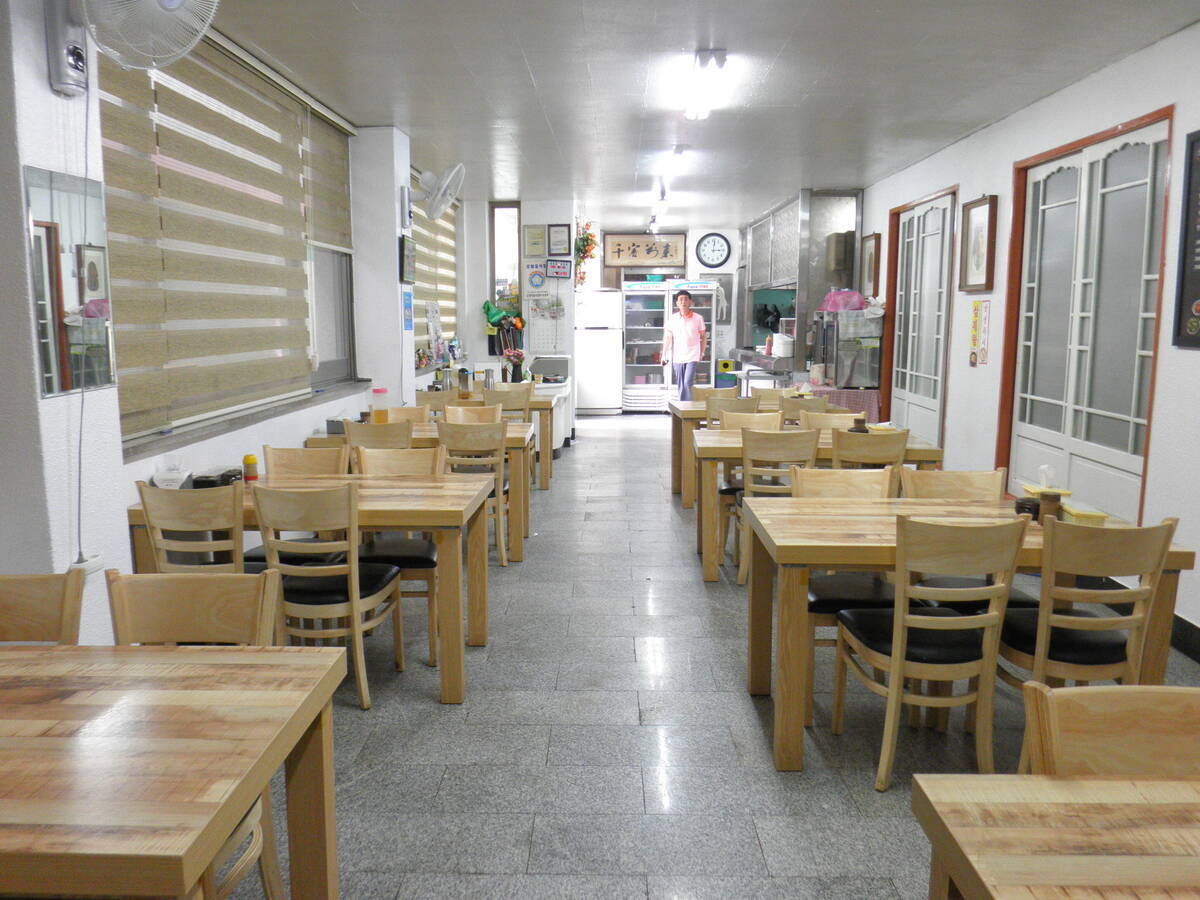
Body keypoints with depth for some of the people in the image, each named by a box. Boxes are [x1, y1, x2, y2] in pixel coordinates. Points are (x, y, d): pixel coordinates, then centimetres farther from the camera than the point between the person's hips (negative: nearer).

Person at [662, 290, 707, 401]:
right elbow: (667, 338, 8)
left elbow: (703, 336, 8)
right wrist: (664, 355, 5)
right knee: (681, 386, 8)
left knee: (687, 384, -13)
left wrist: (702, 353, 5)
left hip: (692, 356, -2)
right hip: (677, 357, 3)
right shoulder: (672, 319, 4)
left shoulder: (698, 318, -1)